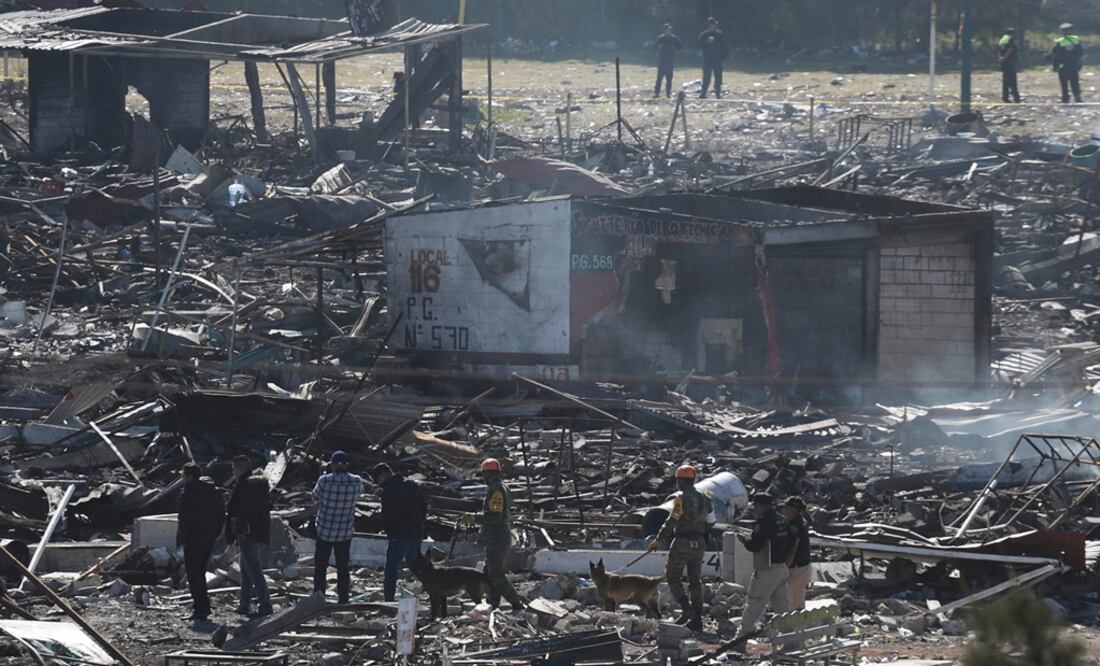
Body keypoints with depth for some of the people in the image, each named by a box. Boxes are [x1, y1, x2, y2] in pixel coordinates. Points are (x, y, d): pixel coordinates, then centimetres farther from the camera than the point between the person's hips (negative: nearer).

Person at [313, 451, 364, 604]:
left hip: (324, 531, -2)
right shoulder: (356, 482, -13)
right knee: (343, 568, 14)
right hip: (346, 532, 2)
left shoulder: (324, 481, -19)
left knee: (320, 566, 13)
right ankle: (343, 600, 16)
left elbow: (315, 495, 0)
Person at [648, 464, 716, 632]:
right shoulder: (704, 499, 8)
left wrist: (658, 540, -15)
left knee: (673, 576, 3)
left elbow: (671, 521, -18)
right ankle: (697, 619, 11)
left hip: (682, 543, -7)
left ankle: (687, 610, -14)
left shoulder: (681, 498, -14)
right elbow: (711, 521, 16)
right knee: (695, 580, 12)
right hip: (699, 543, 7)